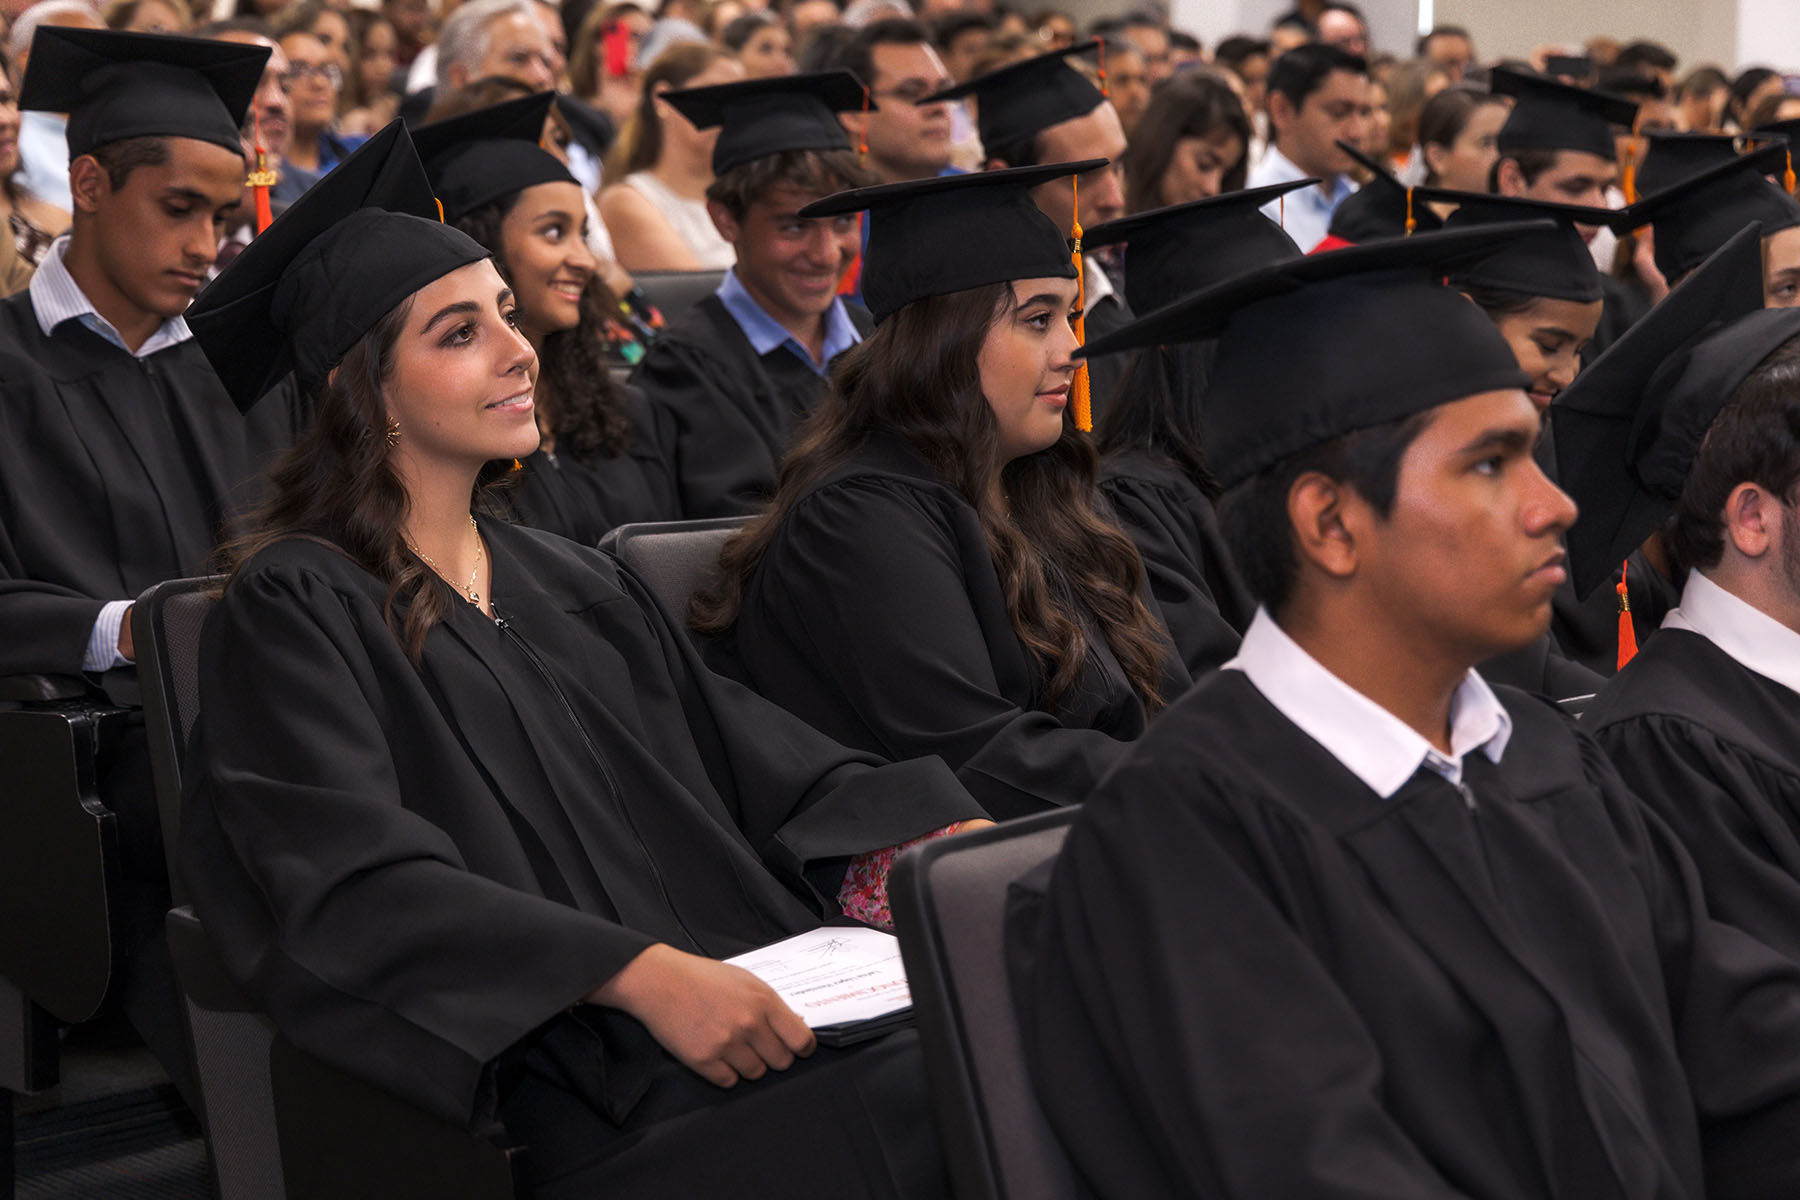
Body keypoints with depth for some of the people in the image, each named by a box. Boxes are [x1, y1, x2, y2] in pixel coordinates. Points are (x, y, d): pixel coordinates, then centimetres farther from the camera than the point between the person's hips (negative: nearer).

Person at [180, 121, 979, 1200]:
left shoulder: (577, 584, 24)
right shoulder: (297, 607, 2)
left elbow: (769, 766, 18)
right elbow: (360, 878, -12)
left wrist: (964, 839, -2)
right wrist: (644, 975, -25)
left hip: (764, 1004, 7)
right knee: (940, 1103, -32)